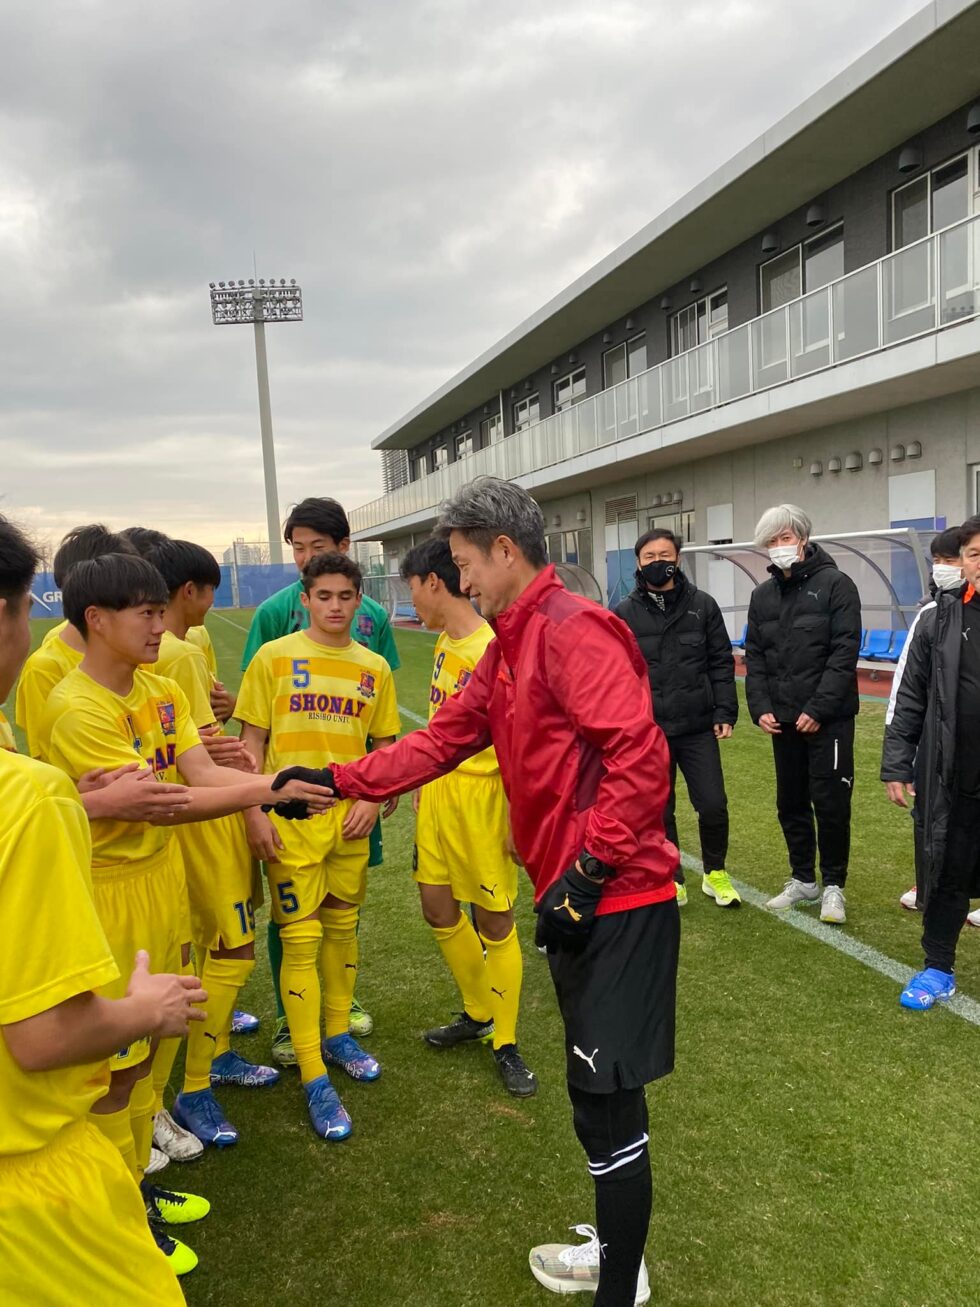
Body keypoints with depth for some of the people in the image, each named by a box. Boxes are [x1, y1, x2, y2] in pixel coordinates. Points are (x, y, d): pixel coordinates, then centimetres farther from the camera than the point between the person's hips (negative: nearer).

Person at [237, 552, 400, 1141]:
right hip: (290, 821, -3)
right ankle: (314, 1079, 11)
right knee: (301, 941, 0)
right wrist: (254, 812, -9)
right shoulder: (274, 658, -3)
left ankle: (337, 1035, 37)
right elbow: (252, 741, -2)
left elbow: (386, 746, 11)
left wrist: (373, 799, -4)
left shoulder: (375, 668, 4)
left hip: (349, 819, 3)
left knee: (343, 929, 16)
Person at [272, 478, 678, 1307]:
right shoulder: (508, 649, 14)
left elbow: (640, 758, -24)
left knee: (606, 1100, 0)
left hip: (617, 903, -9)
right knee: (601, 1092, 20)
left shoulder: (572, 631, -17)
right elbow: (441, 741, 17)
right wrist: (336, 781, 14)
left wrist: (586, 873, -20)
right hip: (579, 897, 10)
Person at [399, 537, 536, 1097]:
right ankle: (478, 1013, 38)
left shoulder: (491, 648, -18)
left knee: (495, 922, 4)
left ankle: (506, 1044, 22)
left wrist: (513, 816, -17)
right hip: (438, 792, 9)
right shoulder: (445, 643, 8)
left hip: (479, 796, -8)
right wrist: (425, 782, 17)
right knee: (438, 908, 16)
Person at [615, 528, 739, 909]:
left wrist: (725, 713, -2)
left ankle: (715, 873, 28)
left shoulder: (702, 605, 2)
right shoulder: (624, 613, 0)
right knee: (659, 812, 9)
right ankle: (673, 881, 28)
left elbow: (721, 662, 4)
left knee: (713, 805, 3)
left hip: (698, 729, 0)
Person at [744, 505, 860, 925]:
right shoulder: (762, 595, 10)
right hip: (782, 720, 5)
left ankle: (833, 886, 17)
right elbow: (754, 656, 10)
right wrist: (760, 707, -2)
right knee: (791, 803, 12)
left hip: (829, 719, -5)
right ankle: (803, 879, 27)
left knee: (831, 804, 0)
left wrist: (818, 708, -17)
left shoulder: (835, 585, -6)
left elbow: (844, 653, -12)